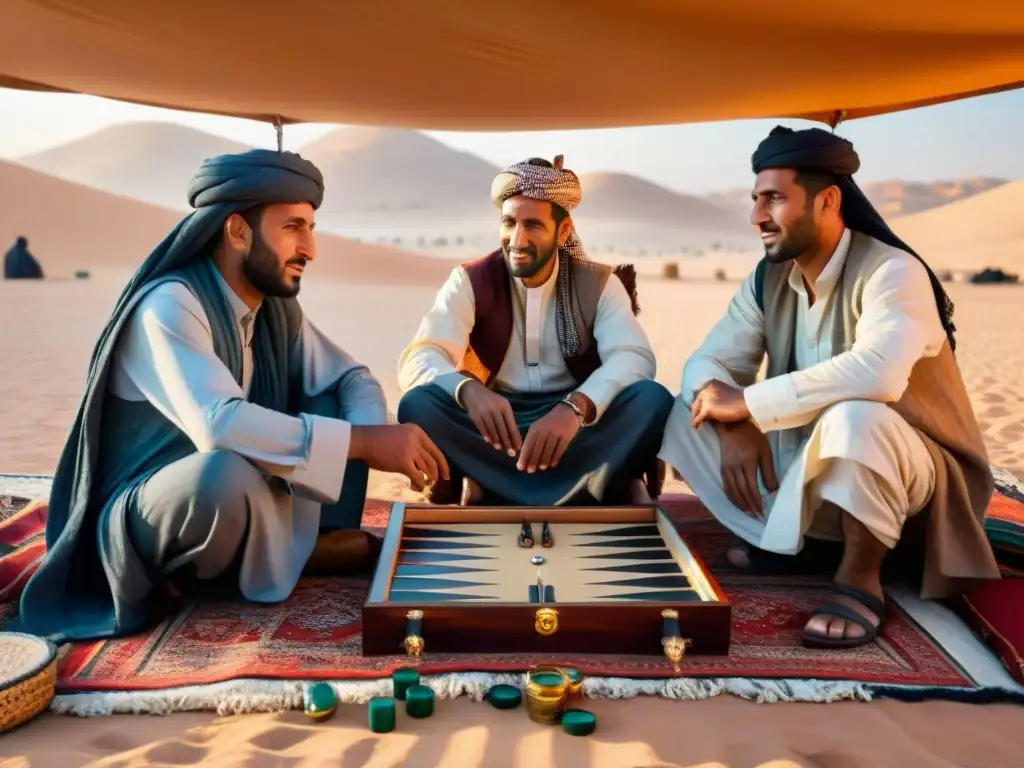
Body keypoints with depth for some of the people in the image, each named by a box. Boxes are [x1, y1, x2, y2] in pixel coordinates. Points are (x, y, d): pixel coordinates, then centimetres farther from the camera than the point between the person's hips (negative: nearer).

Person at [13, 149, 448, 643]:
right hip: (141, 520, -7)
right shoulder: (170, 305, -23)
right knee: (229, 472, -39)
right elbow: (218, 424, -38)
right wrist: (363, 442, -35)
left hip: (232, 503, 8)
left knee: (334, 405, 0)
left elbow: (351, 377, 6)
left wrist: (370, 434, -18)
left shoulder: (278, 308, 1)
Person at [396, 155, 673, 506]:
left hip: (577, 426, 1)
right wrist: (468, 390, -39)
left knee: (652, 399, -28)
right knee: (418, 405, -29)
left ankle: (493, 491, -29)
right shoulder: (470, 282, -1)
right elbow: (418, 359, -15)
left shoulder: (598, 283, 0)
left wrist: (575, 406, -38)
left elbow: (635, 357, -16)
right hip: (495, 426, 0)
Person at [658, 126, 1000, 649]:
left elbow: (878, 373, -42)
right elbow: (709, 361, -3)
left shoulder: (892, 271, -23)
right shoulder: (768, 280, -2)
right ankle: (781, 538, 5)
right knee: (691, 409, -7)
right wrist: (733, 426, -25)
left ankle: (860, 578, -18)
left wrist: (748, 402, -33)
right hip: (813, 459, 7)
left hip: (913, 469, -6)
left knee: (855, 417, -40)